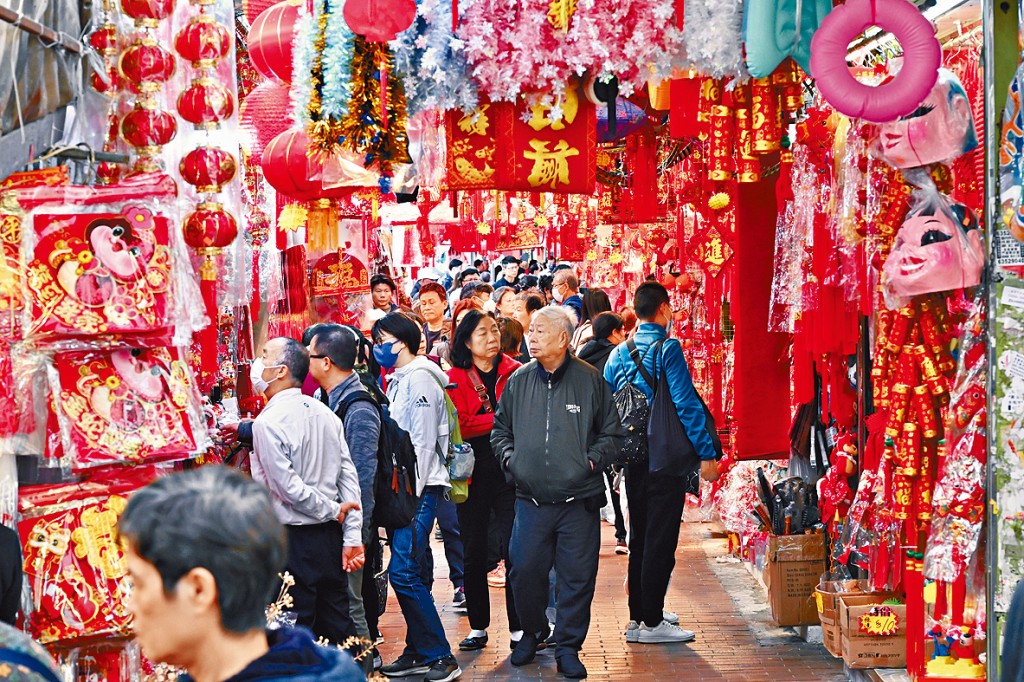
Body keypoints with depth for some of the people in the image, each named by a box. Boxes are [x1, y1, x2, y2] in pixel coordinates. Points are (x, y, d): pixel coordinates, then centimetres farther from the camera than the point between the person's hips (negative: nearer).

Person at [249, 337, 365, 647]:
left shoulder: (268, 422, -15)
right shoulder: (324, 413, 6)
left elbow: (288, 487, -17)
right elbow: (349, 476, 4)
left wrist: (333, 511, -5)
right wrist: (353, 535, 3)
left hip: (294, 540, -7)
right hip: (330, 537, 7)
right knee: (337, 623, 14)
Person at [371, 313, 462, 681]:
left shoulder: (419, 378, -11)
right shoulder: (397, 380, 18)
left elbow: (422, 441, -16)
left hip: (419, 490, -10)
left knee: (403, 571, -14)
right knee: (408, 573, 10)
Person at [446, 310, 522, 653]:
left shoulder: (514, 371, 4)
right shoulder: (454, 378, 2)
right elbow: (458, 426, -10)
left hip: (509, 470, -1)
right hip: (473, 473, 1)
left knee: (513, 548, -3)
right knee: (474, 551, 8)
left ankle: (519, 628, 5)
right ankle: (478, 627, 20)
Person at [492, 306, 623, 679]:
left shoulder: (590, 380, -1)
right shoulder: (518, 381, 6)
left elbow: (612, 434, 7)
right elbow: (500, 428, 20)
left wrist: (592, 460, -7)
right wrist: (508, 456, 3)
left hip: (579, 500, -2)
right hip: (531, 499, 2)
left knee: (577, 577, 1)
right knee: (524, 572, 4)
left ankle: (568, 646, 15)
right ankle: (532, 632, 29)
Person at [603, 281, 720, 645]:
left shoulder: (619, 353, 7)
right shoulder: (667, 349, -12)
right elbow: (686, 403, -17)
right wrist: (705, 452, -15)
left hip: (633, 460, 7)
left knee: (639, 539, 15)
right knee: (660, 540, -1)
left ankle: (638, 617, 22)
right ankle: (651, 623, 1)